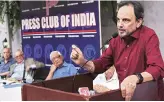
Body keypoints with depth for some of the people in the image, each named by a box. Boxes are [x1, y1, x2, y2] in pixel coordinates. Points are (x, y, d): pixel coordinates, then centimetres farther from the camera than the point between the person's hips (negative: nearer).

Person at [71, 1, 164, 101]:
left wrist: (135, 78, -43)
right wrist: (83, 62, -8)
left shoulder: (149, 36, -15)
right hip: (124, 93, 6)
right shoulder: (116, 40, 6)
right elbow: (102, 63, 11)